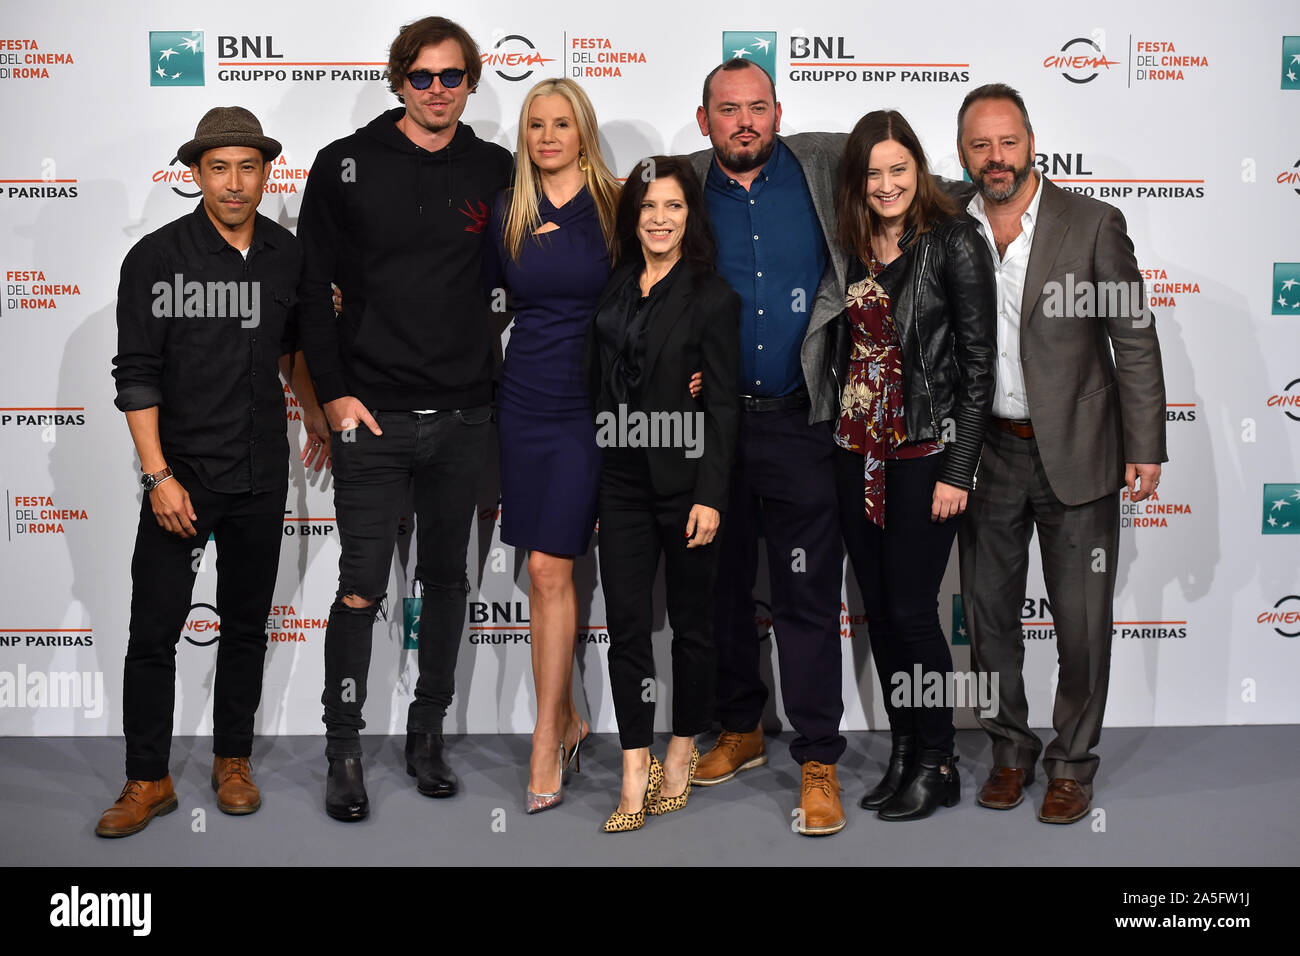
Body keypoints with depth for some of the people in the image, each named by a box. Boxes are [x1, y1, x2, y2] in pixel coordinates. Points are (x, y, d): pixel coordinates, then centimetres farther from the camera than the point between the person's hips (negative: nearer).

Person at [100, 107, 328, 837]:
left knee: (246, 625, 13)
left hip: (261, 476, 3)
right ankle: (149, 782, 12)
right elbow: (137, 374, -9)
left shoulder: (289, 255, 4)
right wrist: (159, 475, -14)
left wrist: (315, 412, 17)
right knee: (154, 631, -1)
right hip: (181, 474, -3)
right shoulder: (156, 258, -7)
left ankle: (233, 761, 27)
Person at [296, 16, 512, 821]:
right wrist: (334, 391, -6)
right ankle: (345, 752, 11)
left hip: (465, 417, 3)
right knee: (362, 588, -1)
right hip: (374, 416, -2)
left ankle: (429, 736, 24)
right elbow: (313, 287, 0)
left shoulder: (496, 172, 6)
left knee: (447, 580, 11)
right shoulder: (346, 165, 0)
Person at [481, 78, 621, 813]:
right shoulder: (507, 214, 8)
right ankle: (568, 719, 23)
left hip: (589, 402, -4)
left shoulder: (616, 206, -2)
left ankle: (546, 743, 1)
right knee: (544, 571, 9)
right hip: (524, 400, 4)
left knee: (550, 568, -7)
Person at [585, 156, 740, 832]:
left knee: (691, 621, 9)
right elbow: (595, 388, 12)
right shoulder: (614, 290, 9)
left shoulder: (712, 297, -6)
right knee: (626, 624, 2)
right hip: (621, 484, 4)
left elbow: (724, 407, -9)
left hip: (685, 484, -4)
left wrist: (711, 496, -15)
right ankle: (635, 775, 7)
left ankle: (683, 752, 26)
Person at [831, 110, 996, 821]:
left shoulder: (953, 243, -8)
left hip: (924, 454, -6)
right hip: (858, 450, 6)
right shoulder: (858, 248, 11)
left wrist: (958, 470, -14)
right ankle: (903, 754, 22)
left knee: (910, 610, -4)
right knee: (877, 609, 9)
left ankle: (937, 765, 12)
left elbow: (978, 362, -11)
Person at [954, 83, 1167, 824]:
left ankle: (1073, 761, 21)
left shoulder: (1093, 225, -6)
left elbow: (1135, 340, -5)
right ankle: (1011, 749, 29)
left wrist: (1145, 448, -7)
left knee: (1082, 618, 4)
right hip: (985, 455, 3)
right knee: (989, 614, 11)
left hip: (1076, 455, -3)